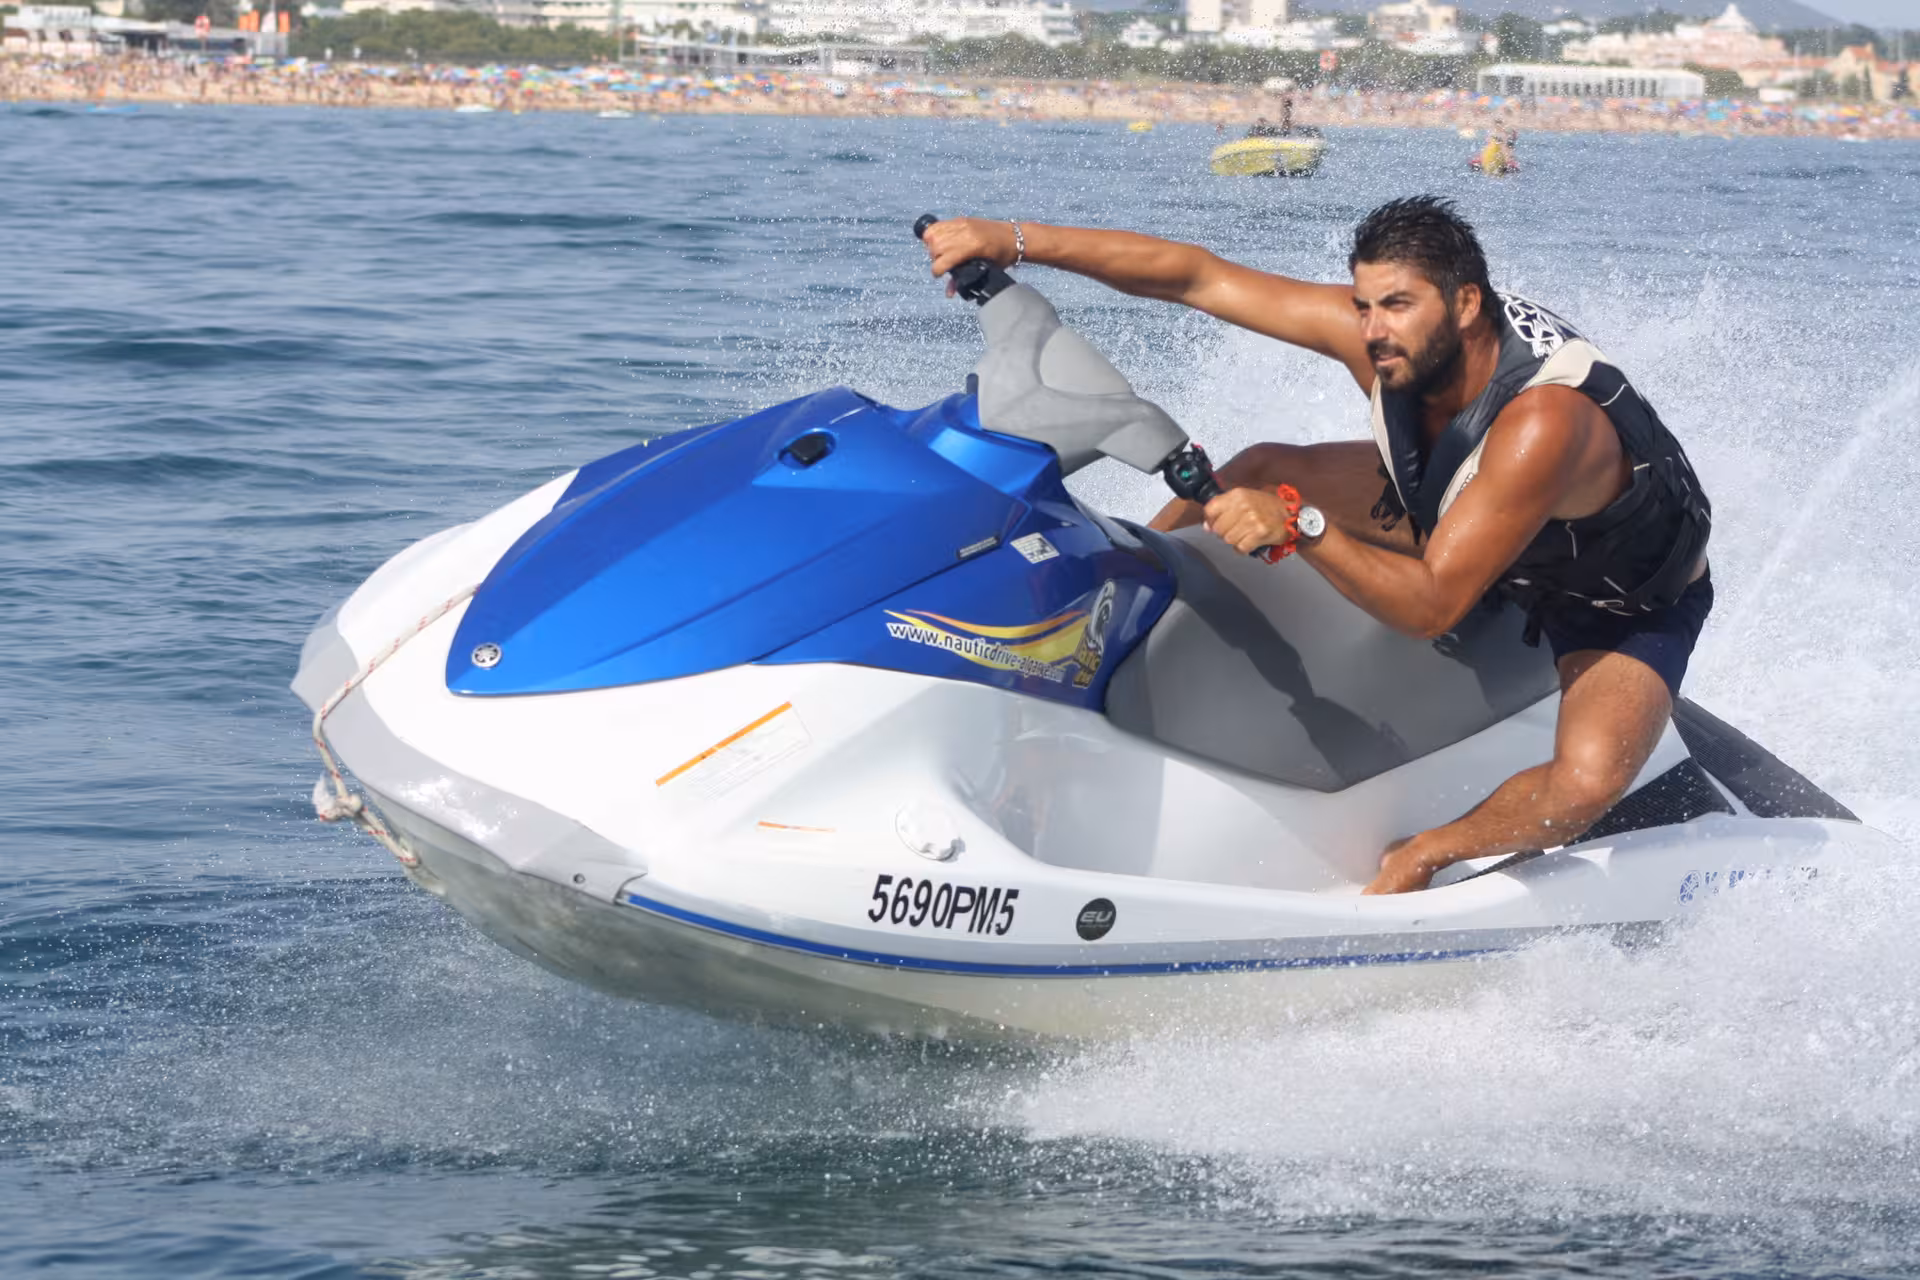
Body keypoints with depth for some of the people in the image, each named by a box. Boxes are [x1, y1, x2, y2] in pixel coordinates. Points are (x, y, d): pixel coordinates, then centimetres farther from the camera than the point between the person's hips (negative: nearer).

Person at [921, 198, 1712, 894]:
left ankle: (1414, 862, -7)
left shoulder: (1542, 423, -44)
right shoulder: (1383, 337, -25)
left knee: (1587, 781, -33)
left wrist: (1299, 525, -52)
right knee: (1260, 470, -2)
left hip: (1632, 599, -6)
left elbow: (1431, 607, -43)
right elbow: (1196, 277, -20)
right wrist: (1016, 241, -25)